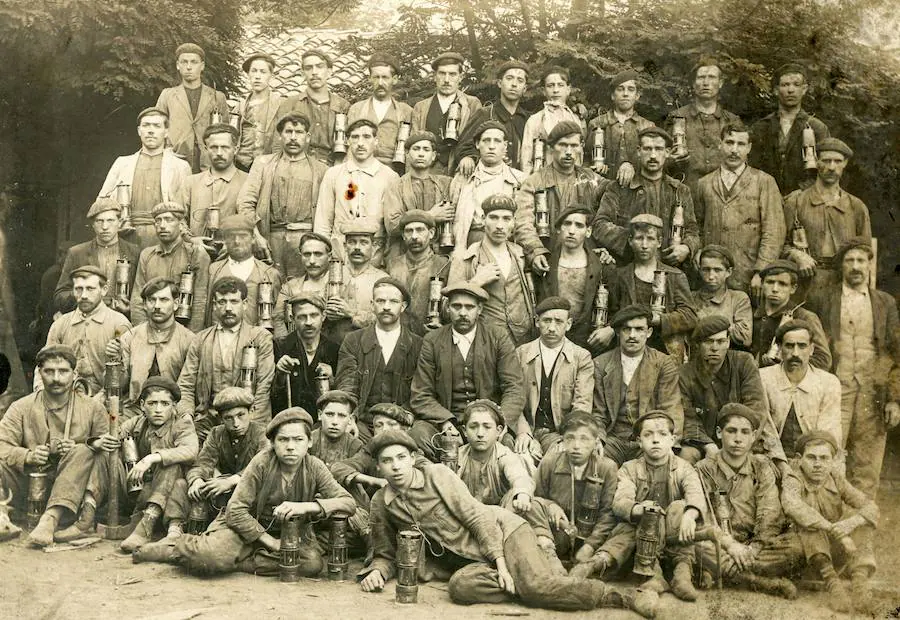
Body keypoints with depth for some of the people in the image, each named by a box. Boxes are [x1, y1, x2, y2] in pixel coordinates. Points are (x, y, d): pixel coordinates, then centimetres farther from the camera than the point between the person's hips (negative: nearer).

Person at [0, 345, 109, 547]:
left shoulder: (92, 409, 4)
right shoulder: (21, 408, 5)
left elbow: (108, 447, 0)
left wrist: (92, 445, -22)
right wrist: (27, 456, -27)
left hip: (72, 489, 0)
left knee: (83, 452, -29)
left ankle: (51, 519, -42)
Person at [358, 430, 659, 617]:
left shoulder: (436, 474, -8)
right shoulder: (380, 503, 2)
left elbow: (477, 516, -11)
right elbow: (386, 554, 12)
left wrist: (500, 563, -17)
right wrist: (376, 570, -12)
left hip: (502, 529, -3)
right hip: (473, 561, 3)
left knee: (536, 584, -28)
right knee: (459, 586, -32)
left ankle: (623, 595, -17)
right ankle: (530, 586, -21)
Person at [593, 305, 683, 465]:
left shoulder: (664, 364, 6)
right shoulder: (601, 365, 9)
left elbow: (671, 411, 0)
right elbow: (598, 414, 9)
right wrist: (596, 440, -11)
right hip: (614, 439, 0)